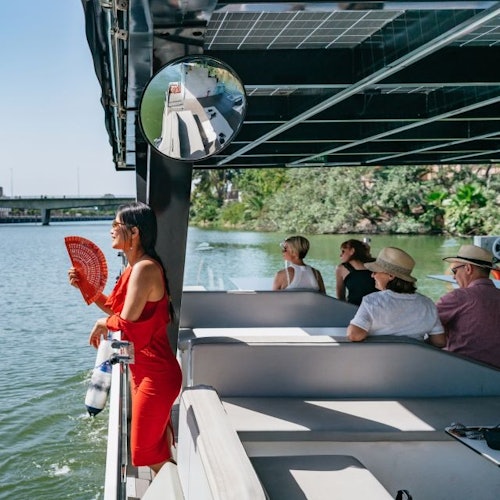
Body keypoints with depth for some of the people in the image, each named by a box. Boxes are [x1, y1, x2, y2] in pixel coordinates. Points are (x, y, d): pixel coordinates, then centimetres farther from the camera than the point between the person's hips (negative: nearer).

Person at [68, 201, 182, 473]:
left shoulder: (145, 268, -22)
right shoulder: (135, 267, 9)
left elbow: (126, 322, -26)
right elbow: (117, 309, 17)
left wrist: (103, 324, -6)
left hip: (156, 374, -10)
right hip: (145, 370, 10)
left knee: (146, 451, 1)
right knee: (157, 445, 20)